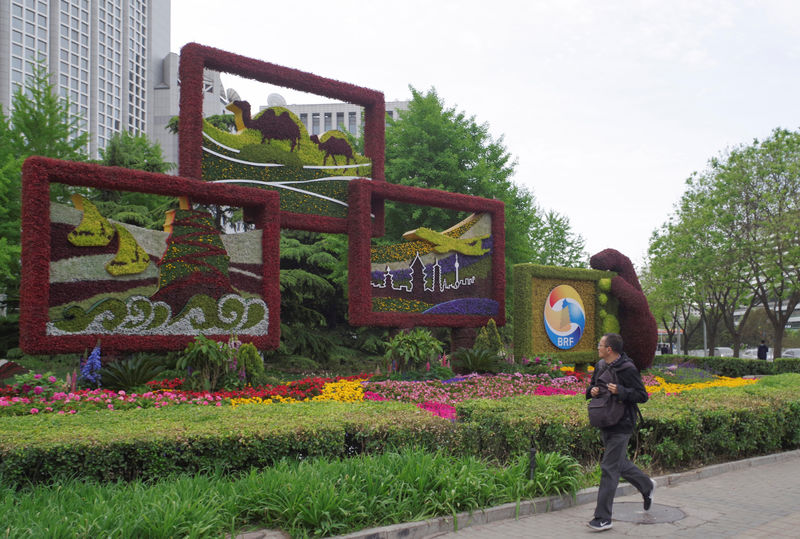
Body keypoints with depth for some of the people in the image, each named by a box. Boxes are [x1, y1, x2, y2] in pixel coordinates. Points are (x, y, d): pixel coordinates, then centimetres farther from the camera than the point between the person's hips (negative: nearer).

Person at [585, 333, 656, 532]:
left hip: (621, 426, -8)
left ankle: (603, 518, -2)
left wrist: (620, 391, -26)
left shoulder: (628, 369, -15)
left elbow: (642, 396, -13)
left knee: (609, 468, -7)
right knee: (620, 463, 21)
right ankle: (647, 485, 47)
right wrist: (592, 390, -3)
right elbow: (591, 388, 21)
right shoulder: (600, 367, 9)